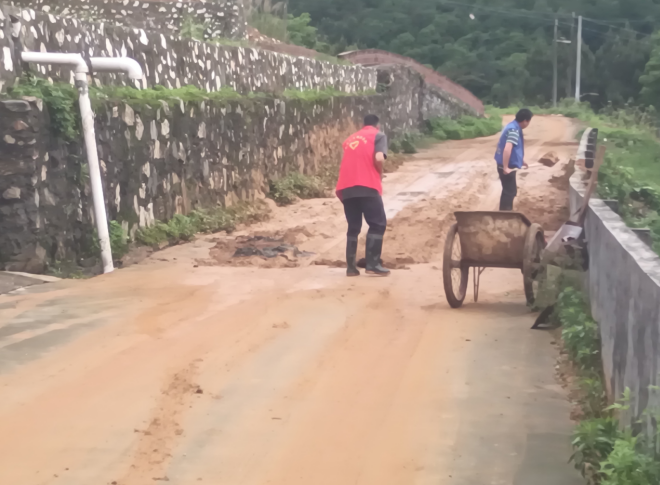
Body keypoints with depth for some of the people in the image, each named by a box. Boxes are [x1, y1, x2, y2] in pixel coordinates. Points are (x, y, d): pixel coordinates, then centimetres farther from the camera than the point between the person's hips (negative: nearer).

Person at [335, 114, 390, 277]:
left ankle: (351, 267, 10)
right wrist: (380, 175, 8)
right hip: (367, 186, -6)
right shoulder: (379, 135, 9)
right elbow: (378, 158, -9)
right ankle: (373, 264, -6)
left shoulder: (351, 138, 26)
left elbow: (348, 162, 20)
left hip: (346, 187, 6)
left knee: (353, 227, 13)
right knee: (378, 224, 2)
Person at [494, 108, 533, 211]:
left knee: (510, 191, 20)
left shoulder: (513, 126, 10)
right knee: (509, 192, -2)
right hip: (507, 167, -10)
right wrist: (506, 168, -29)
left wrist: (521, 160, 28)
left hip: (508, 165, 10)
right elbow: (507, 149, -32)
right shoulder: (514, 130, -21)